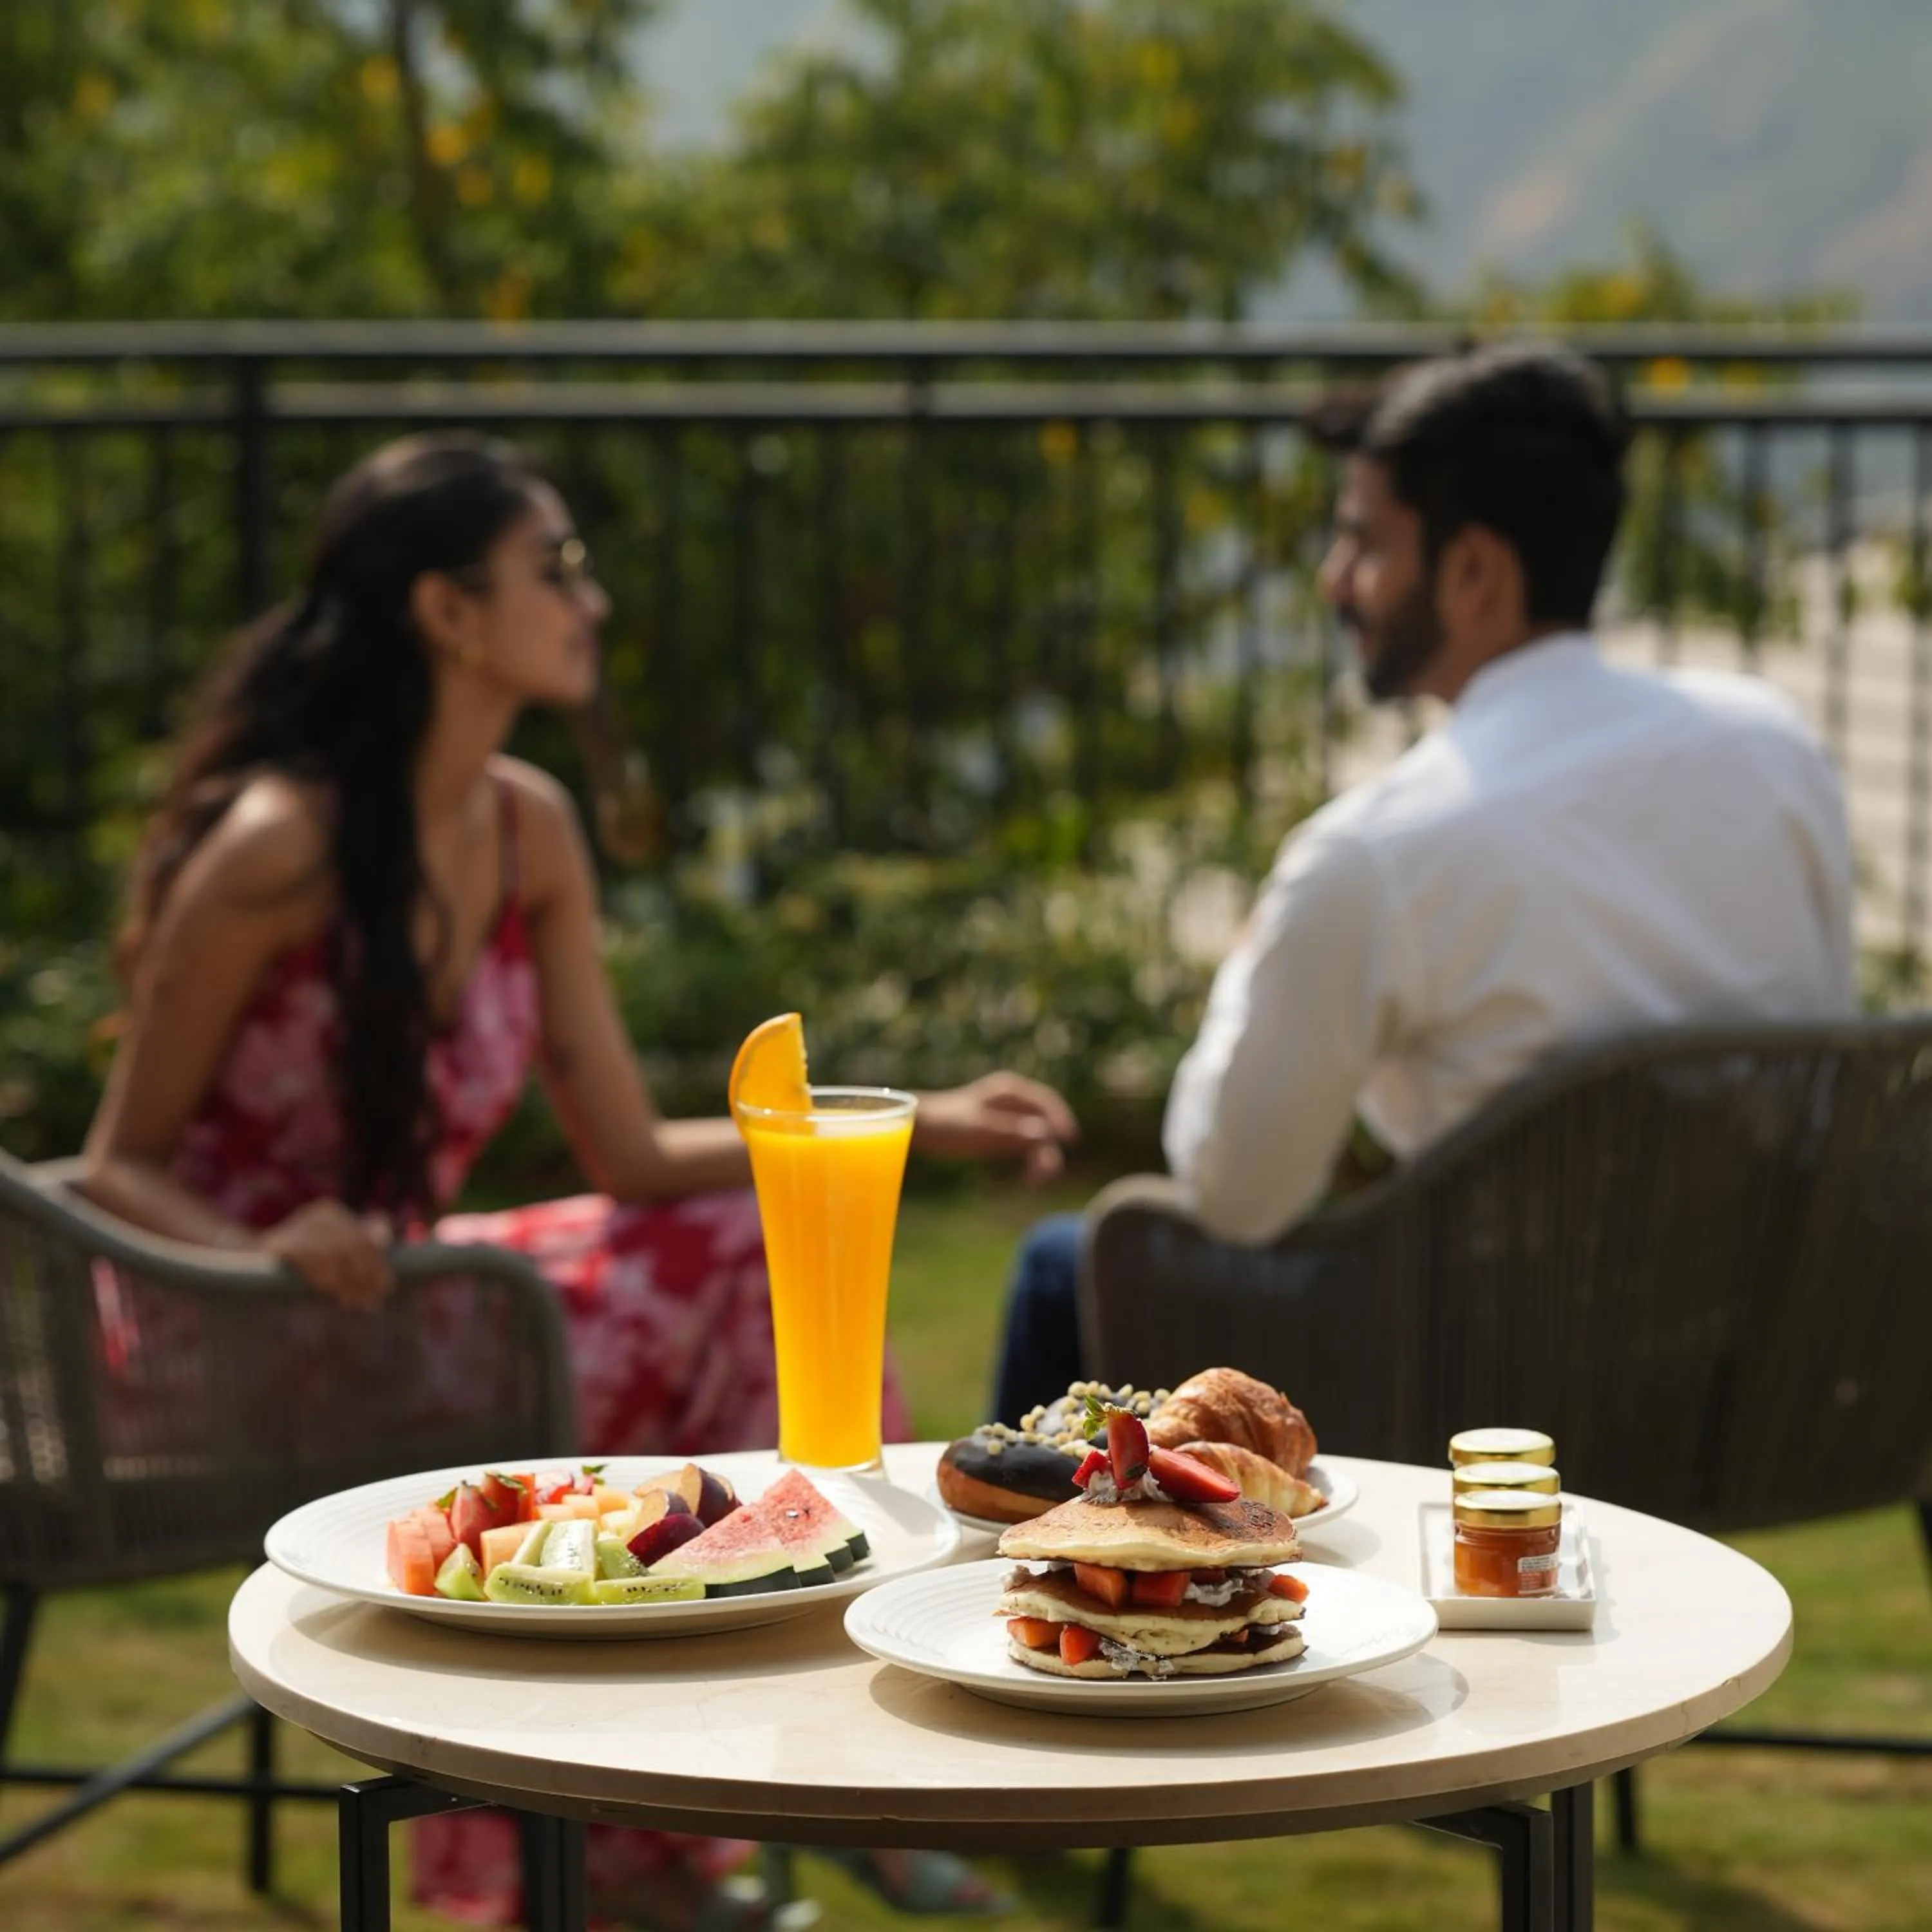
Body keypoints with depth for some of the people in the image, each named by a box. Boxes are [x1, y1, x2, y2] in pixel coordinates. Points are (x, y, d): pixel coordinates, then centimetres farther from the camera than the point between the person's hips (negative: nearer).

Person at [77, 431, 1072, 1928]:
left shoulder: (528, 830, 1)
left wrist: (918, 1124, -5)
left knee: (762, 1259, -11)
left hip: (397, 1288, 8)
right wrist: (266, 1251, -34)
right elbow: (121, 1168, -14)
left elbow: (636, 1160, 1)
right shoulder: (274, 848, -21)